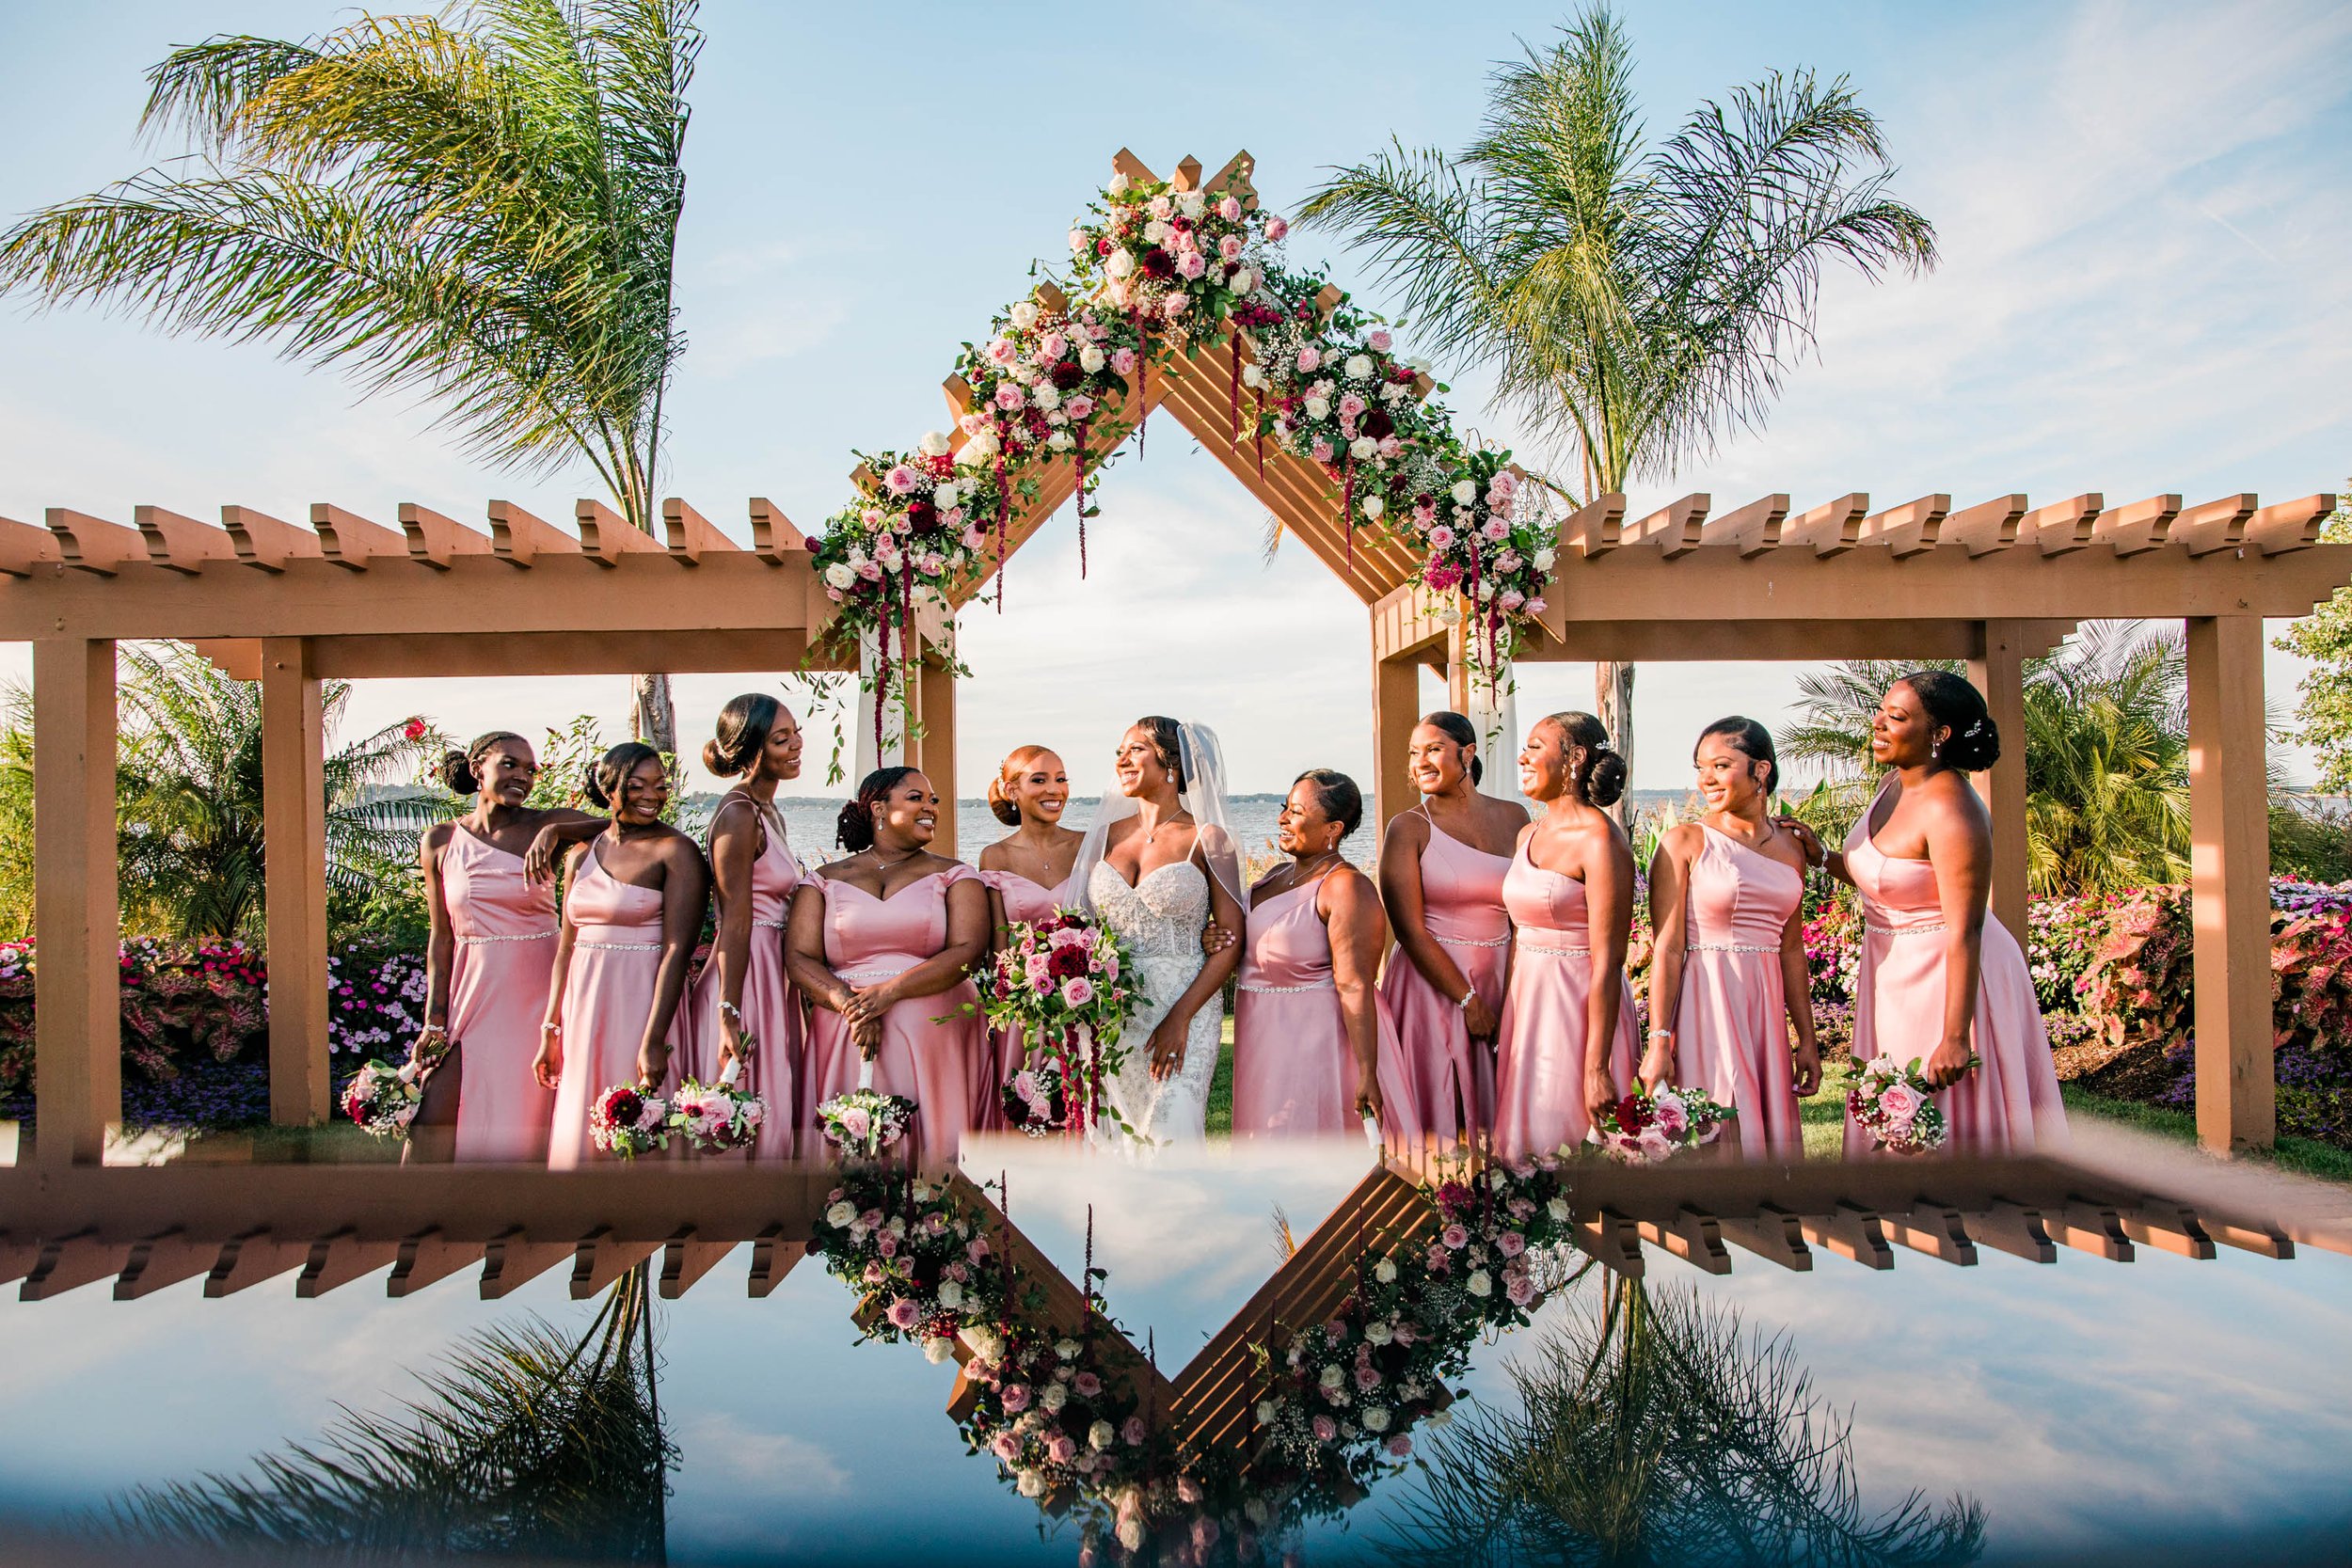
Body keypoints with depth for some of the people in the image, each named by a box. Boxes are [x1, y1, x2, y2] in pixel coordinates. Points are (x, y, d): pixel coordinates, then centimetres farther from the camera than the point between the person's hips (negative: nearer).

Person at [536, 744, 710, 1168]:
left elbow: (677, 949, -14)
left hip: (642, 1004, -6)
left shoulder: (676, 851, -8)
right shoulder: (582, 854, 11)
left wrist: (655, 1041, -19)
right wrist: (551, 1031, 11)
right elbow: (566, 948, 14)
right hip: (583, 1012, 6)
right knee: (577, 1129, 12)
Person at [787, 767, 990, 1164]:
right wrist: (849, 1004, -16)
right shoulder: (826, 880, 14)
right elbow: (799, 957, 3)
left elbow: (968, 950, -4)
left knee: (929, 1144, -9)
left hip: (933, 1037, 0)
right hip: (844, 1038, 1)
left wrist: (890, 991, -15)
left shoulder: (954, 875, 11)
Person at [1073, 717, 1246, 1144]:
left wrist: (1180, 1017, -14)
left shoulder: (1206, 838, -2)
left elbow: (1231, 940, -6)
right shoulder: (1108, 834, 10)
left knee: (1171, 1134, -9)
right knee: (1118, 1134, 7)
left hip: (1184, 1008, -4)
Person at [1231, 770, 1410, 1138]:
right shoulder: (1276, 876, 10)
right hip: (1265, 1043, 9)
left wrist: (1367, 1074, -25)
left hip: (1317, 1041, -8)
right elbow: (1252, 950, 20)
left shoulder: (1345, 887, -17)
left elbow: (1355, 988, -23)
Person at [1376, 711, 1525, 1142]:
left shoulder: (1512, 818, 5)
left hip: (1500, 980, 3)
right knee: (1438, 1114, 2)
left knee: (1494, 1112, 11)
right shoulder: (1409, 827, -5)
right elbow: (1410, 930, -9)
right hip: (1431, 982, -3)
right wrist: (1468, 1000, -10)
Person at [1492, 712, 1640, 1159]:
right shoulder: (1528, 835, 10)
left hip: (1580, 1003, -7)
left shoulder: (1599, 839, -14)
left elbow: (1608, 962, -18)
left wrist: (1597, 1069, -21)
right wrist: (1506, 1020, 14)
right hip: (1526, 1001, 8)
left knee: (1571, 1146, 1)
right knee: (1526, 1140, 13)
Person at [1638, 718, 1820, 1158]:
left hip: (1765, 1006, 5)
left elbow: (1791, 948, 15)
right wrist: (1658, 1042, -15)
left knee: (1773, 1131, 9)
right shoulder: (1685, 841, -6)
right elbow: (1667, 948, -10)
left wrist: (1807, 1038, 15)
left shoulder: (1789, 846, 9)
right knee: (1713, 1142, -2)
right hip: (1704, 1005, -5)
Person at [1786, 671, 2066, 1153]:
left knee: (1951, 1129, 4)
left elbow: (1964, 933, -25)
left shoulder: (1951, 810, -24)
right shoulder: (1895, 783, 3)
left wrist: (1955, 1038, -25)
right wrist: (1822, 856, -1)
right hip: (1895, 977, 9)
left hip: (1949, 980, -9)